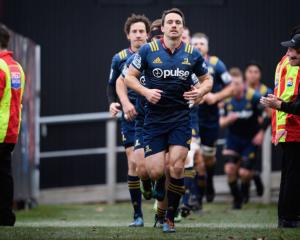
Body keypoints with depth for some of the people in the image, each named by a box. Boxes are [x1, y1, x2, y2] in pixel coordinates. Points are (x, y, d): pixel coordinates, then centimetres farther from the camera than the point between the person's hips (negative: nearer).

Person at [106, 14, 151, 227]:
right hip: (130, 117, 1)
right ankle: (137, 214, 2)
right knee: (134, 163, -5)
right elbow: (112, 85, 15)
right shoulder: (119, 59, 5)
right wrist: (113, 103, -2)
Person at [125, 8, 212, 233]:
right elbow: (129, 76, 4)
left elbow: (207, 79, 15)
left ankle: (170, 218, 3)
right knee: (156, 172, -7)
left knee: (177, 167, -12)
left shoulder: (193, 54, 3)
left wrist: (201, 91, -6)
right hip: (154, 119, -1)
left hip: (180, 119, 1)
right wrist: (145, 91, -13)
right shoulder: (148, 50, -2)